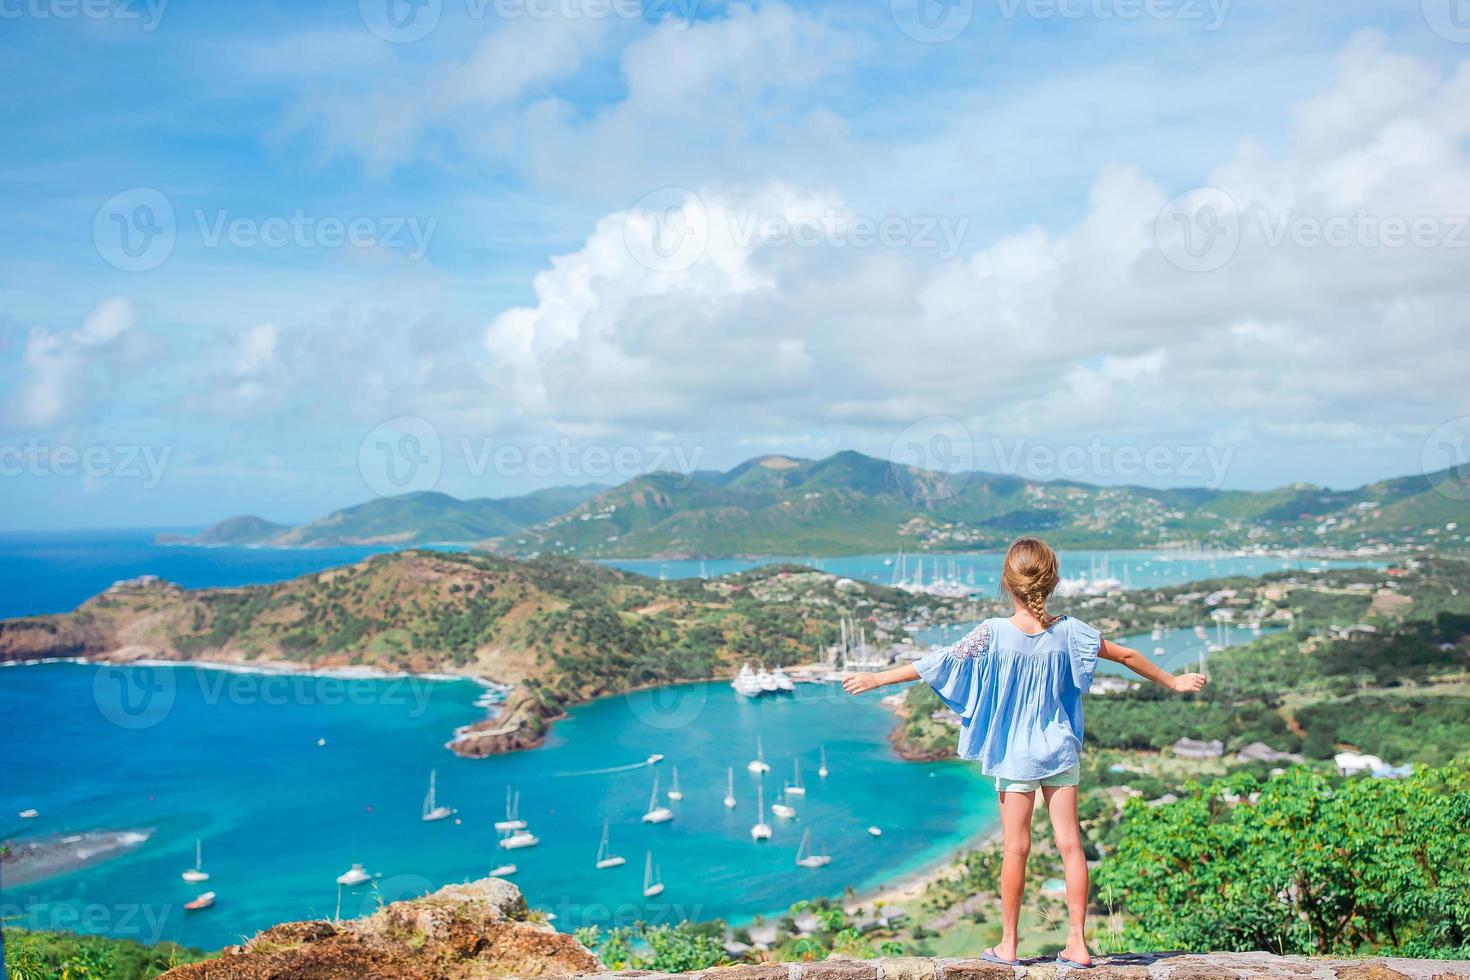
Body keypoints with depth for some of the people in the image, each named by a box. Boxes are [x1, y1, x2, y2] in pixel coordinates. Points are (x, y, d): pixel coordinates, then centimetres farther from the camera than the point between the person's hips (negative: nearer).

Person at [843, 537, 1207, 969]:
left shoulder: (993, 633, -13)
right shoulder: (1068, 631, -4)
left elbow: (935, 664, -12)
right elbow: (1127, 656, 7)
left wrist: (877, 679, -4)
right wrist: (1172, 681, 23)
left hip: (1014, 753, -2)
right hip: (1059, 750, 2)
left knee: (1017, 847, 5)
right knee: (1070, 843, 6)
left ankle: (1009, 944, 15)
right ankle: (1078, 943, 12)